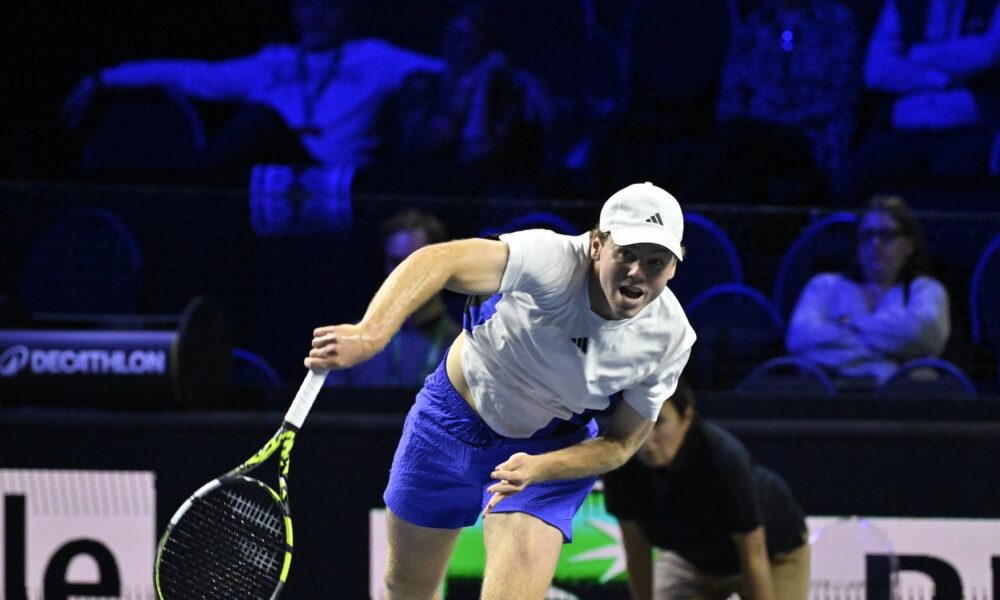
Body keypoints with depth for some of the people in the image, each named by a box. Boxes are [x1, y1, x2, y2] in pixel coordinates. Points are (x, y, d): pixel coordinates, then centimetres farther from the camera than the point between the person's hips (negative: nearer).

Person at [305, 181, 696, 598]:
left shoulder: (671, 340, -23)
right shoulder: (552, 262, -35)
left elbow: (621, 442, -12)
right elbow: (439, 260, -47)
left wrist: (537, 469, -31)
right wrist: (369, 335, -62)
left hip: (553, 450, 1)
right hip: (458, 413, -1)